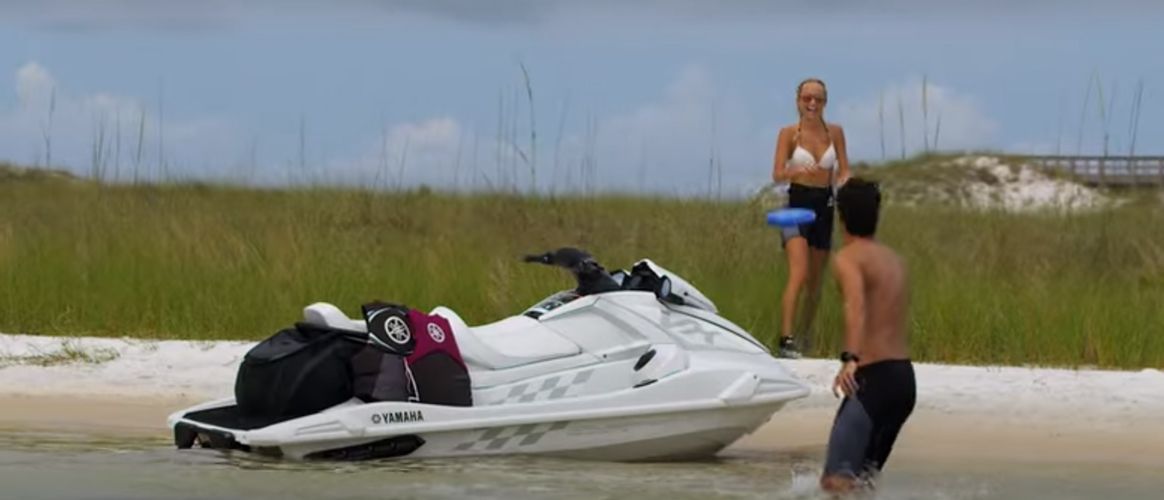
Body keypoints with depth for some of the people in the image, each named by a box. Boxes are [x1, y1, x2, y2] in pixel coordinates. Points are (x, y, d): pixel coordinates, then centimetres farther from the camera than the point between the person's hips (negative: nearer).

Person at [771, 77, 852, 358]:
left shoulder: (834, 132, 5)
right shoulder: (789, 133, -4)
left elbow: (844, 172, 5)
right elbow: (777, 175, -11)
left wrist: (845, 184, -18)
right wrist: (797, 171, -32)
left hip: (824, 206, 4)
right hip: (797, 203, -4)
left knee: (815, 282, 11)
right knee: (798, 275, -20)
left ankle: (804, 338, 25)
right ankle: (786, 340, -27)